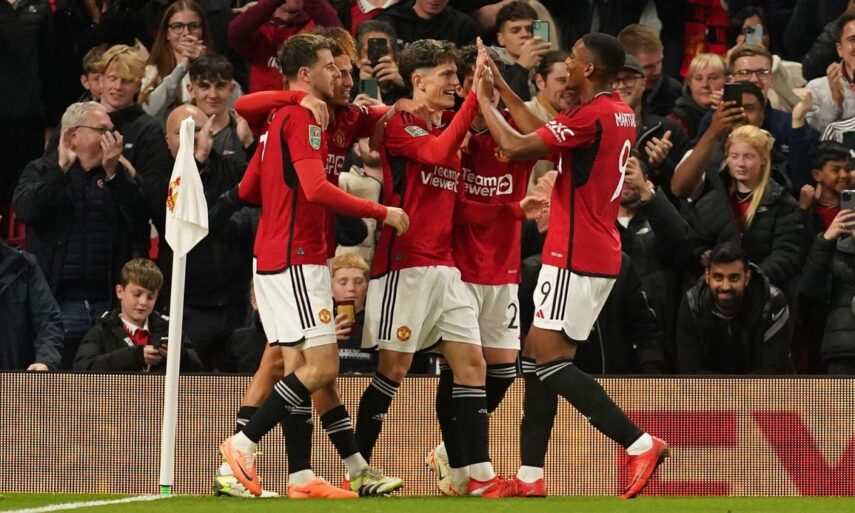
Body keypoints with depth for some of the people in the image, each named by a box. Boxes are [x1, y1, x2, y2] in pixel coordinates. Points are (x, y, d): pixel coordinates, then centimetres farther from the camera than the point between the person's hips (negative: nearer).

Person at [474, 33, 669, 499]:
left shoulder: (592, 116, -18)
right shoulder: (621, 115, 11)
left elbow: (516, 147, -18)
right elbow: (547, 135, 22)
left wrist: (483, 100, -5)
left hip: (576, 258, -10)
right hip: (598, 254, 10)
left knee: (547, 358, -10)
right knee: (539, 357, 11)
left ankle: (640, 444, -14)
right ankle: (530, 478, 9)